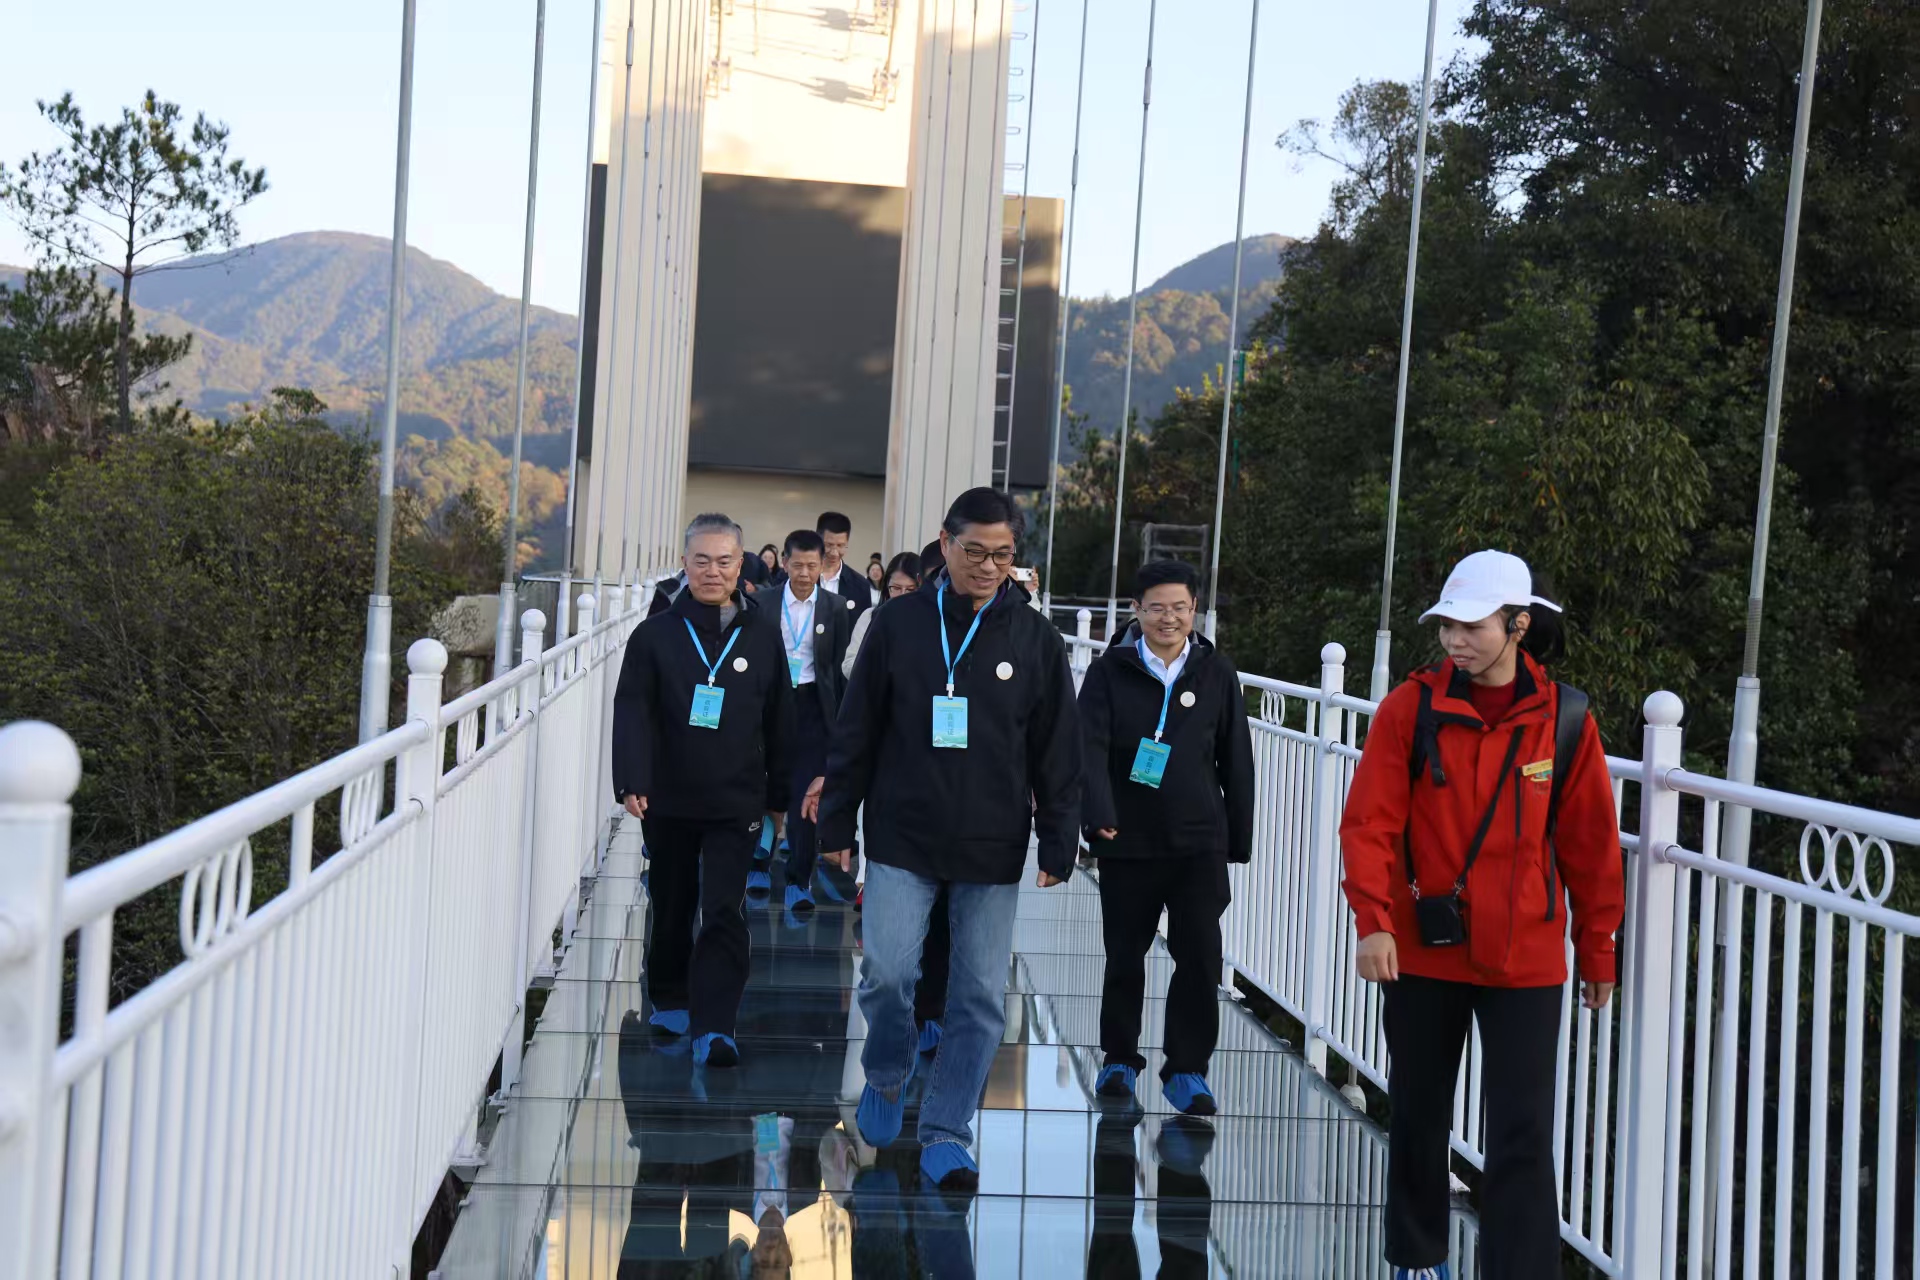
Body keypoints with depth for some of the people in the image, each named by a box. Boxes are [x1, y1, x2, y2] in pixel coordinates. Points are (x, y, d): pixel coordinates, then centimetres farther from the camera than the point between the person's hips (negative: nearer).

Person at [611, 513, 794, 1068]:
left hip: (737, 803, -1)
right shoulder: (657, 633, -3)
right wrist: (633, 782, -22)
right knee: (672, 907, 15)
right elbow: (632, 712, -9)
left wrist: (779, 794, 10)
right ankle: (670, 1001, 35)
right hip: (668, 799, 1)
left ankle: (713, 1026, -11)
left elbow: (779, 722, 7)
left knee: (723, 913, -9)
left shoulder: (762, 633, 1)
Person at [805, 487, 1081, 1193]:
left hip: (993, 851, 1)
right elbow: (856, 731, 5)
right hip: (903, 841, -1)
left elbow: (1058, 753, 4)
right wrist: (836, 821, 4)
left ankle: (945, 1132, 15)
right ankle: (886, 1078, 24)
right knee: (887, 971, -7)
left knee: (981, 996, 2)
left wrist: (1058, 845, 1)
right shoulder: (899, 623, 1)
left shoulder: (1035, 639, 1)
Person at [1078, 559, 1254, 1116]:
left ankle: (1187, 1068, 10)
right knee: (1124, 957, 12)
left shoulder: (1217, 674, 3)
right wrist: (1098, 813, -30)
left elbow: (1236, 762, 7)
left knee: (1200, 958, -3)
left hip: (1199, 843, 1)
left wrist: (1238, 839, 7)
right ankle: (1120, 1058, 28)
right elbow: (1090, 748, -13)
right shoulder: (1109, 672, -3)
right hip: (1127, 842, 0)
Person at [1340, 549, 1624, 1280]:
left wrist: (1597, 952, 8)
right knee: (1419, 1119, 16)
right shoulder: (1412, 707, -5)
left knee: (1523, 1139, -4)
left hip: (1526, 963, -1)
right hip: (1422, 953, 1)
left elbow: (1590, 844, 3)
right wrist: (1373, 922, -18)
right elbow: (1370, 822, -7)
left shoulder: (1564, 719, -3)